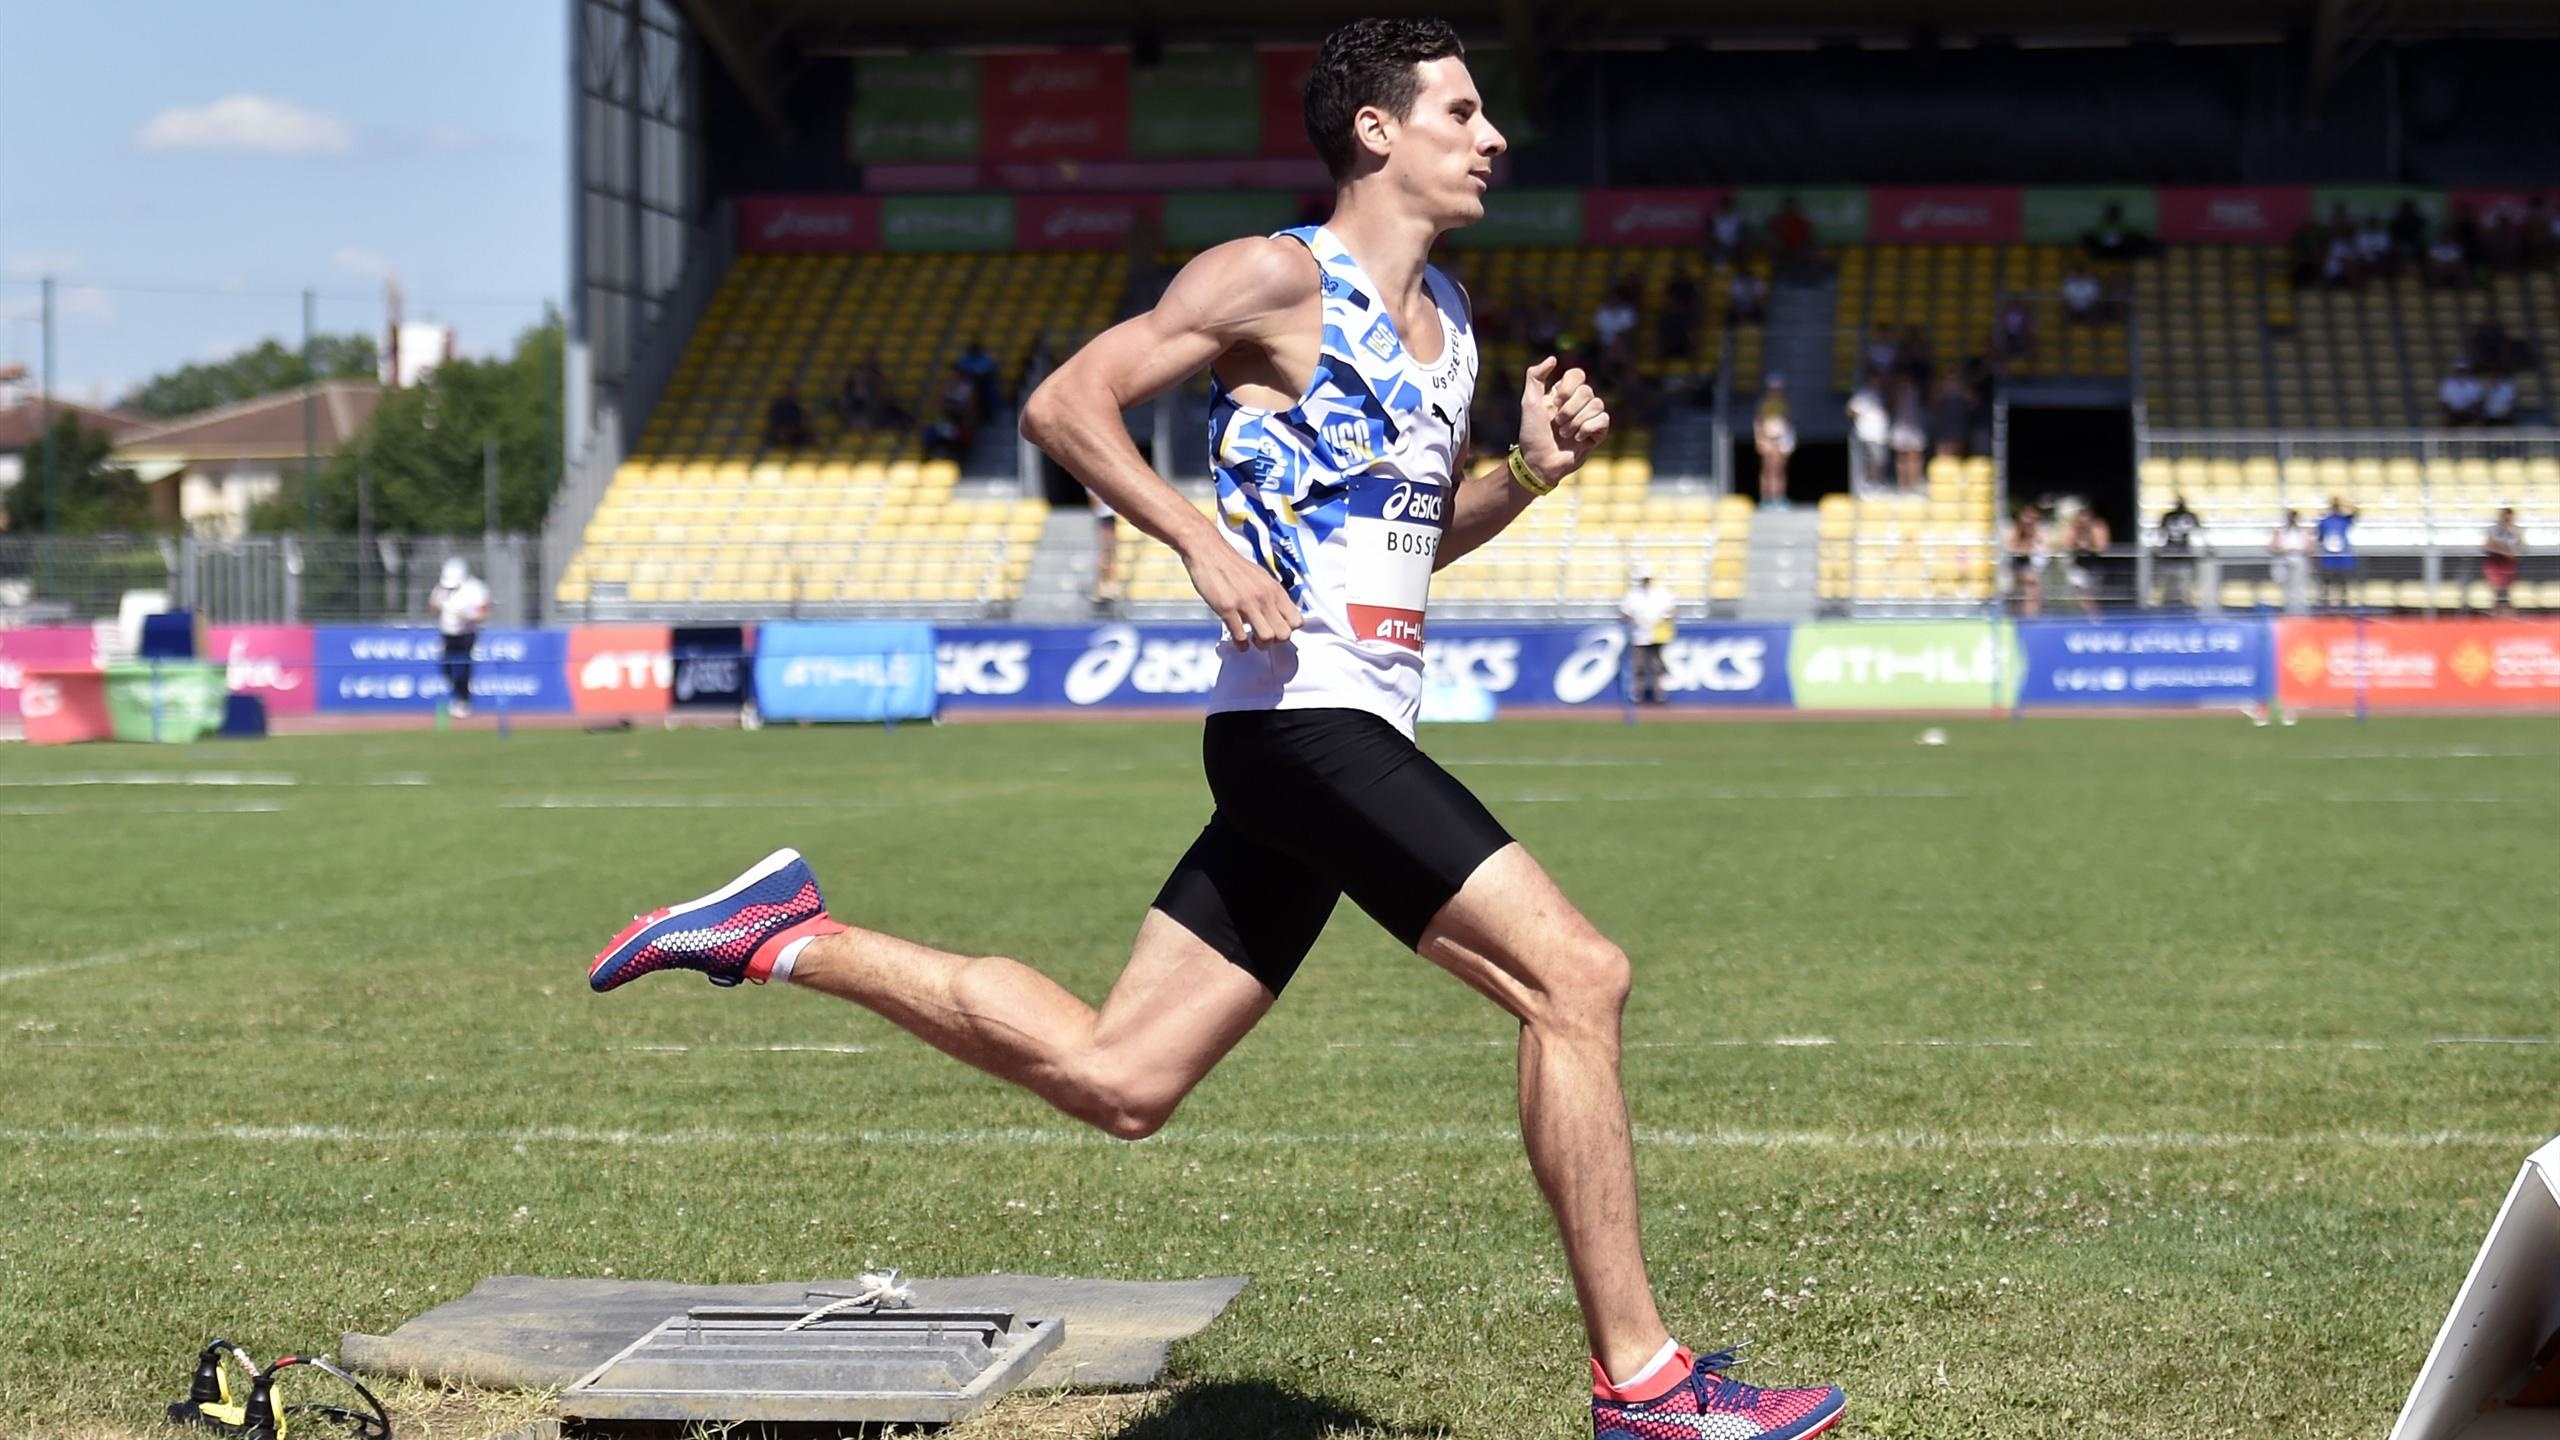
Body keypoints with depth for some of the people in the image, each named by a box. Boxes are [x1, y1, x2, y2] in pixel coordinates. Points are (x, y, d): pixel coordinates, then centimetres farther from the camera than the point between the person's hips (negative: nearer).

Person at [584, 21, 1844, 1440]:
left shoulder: (1445, 316, 21)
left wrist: (1529, 471, 12)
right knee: (1575, 974, -15)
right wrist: (1205, 542, -19)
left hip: (1354, 745, 9)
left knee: (1112, 1078, 5)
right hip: (1303, 721, -9)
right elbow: (1064, 402, -8)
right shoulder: (1276, 277, -5)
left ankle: (790, 936, 15)